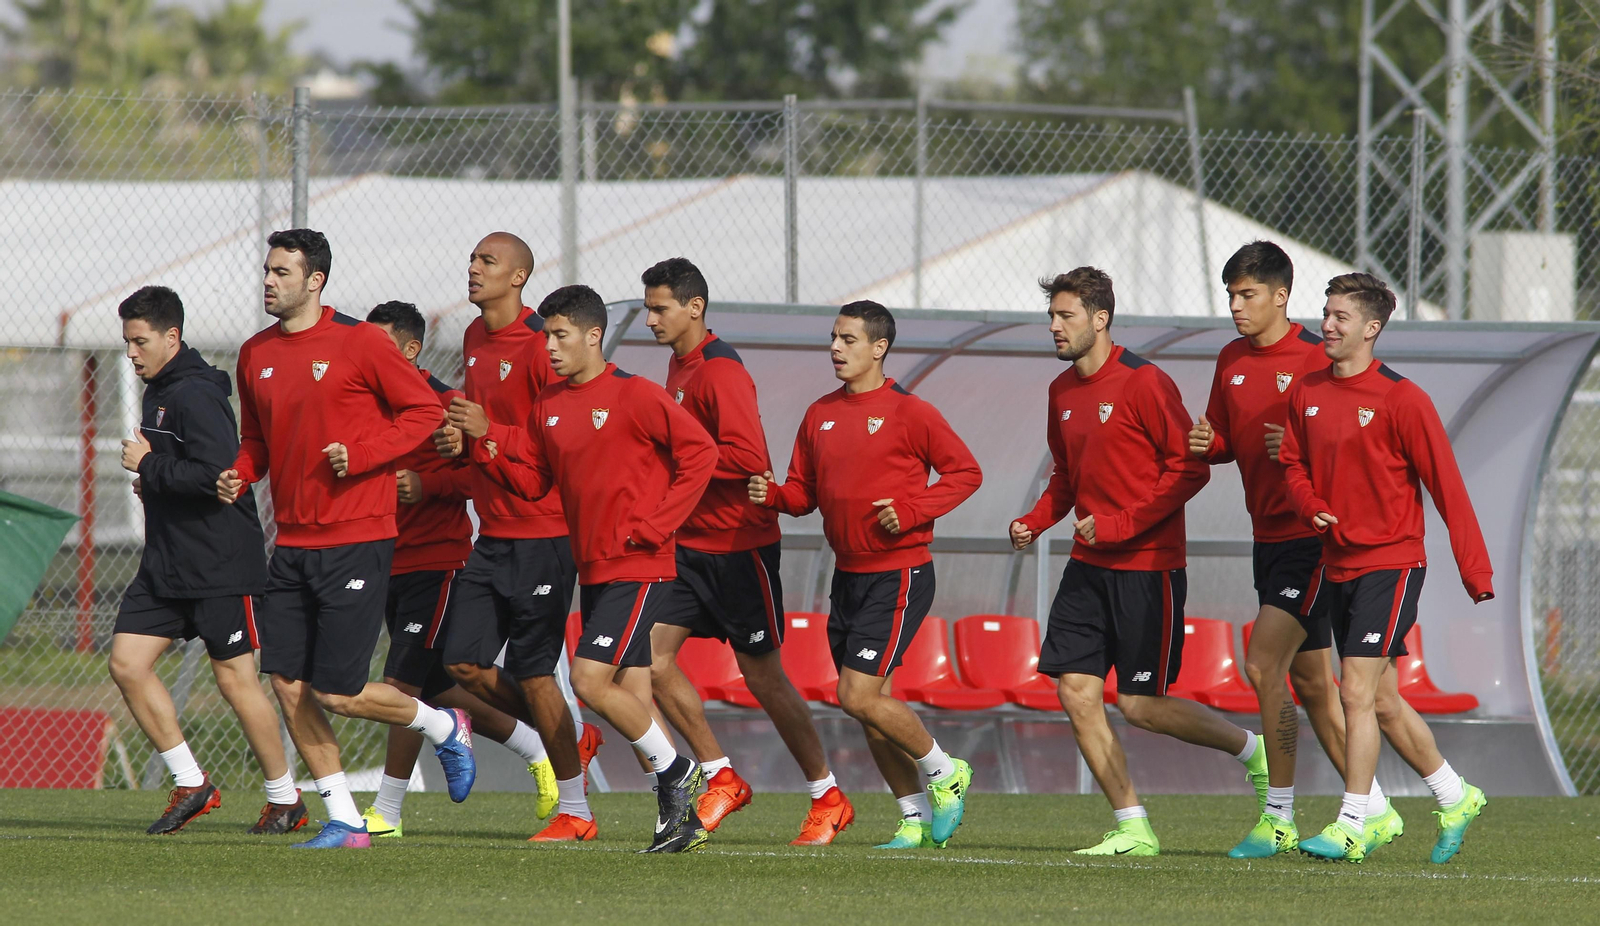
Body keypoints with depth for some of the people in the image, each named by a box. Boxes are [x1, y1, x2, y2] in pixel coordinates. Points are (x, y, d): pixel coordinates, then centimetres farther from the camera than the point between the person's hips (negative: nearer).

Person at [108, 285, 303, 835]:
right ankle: (191, 785, 8)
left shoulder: (196, 395, -16)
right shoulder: (158, 392, 14)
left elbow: (215, 474, -27)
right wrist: (152, 478, 8)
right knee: (127, 664, 0)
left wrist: (148, 467, -17)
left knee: (235, 680, -2)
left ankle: (285, 800, 12)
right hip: (165, 563, 9)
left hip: (219, 566, -9)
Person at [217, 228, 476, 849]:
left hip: (355, 542, -7)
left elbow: (424, 409, -6)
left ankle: (443, 728, 19)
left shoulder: (359, 343, -9)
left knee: (337, 693, -9)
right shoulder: (256, 355, 10)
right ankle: (344, 821, 10)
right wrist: (238, 476, 1)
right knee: (287, 684, 0)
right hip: (291, 543, 7)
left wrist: (361, 454, -17)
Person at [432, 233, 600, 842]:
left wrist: (488, 432, -22)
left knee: (530, 671, -5)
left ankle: (575, 813, 7)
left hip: (542, 534, -9)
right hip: (493, 534, 9)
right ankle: (572, 741, 23)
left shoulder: (538, 345, -14)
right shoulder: (475, 339, 13)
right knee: (464, 660, 3)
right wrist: (460, 441, 4)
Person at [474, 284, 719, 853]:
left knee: (590, 681, -17)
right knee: (630, 696, 7)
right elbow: (531, 480, 11)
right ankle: (681, 815, 13)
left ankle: (675, 772, 0)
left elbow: (699, 453, -12)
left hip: (638, 569, -8)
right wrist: (486, 443, -5)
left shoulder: (634, 396, -11)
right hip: (594, 570, 8)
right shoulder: (550, 405, 11)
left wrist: (652, 525, -15)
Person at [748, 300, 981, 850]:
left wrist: (910, 510, -18)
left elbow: (965, 473, -6)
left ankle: (942, 772, 6)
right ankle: (916, 817, 18)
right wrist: (771, 495, -6)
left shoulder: (908, 412, -10)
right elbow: (805, 492, 15)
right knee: (871, 705, 8)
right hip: (848, 574, 7)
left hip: (899, 574, -7)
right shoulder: (821, 415, 10)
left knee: (858, 696, -14)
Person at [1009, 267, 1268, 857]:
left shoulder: (1143, 383, -13)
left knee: (1140, 704, -6)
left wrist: (1118, 525, -20)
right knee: (1075, 691, -2)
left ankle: (1252, 750, 16)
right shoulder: (1063, 392, 11)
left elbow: (1190, 469, -15)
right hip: (1089, 566, 8)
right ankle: (1133, 829, 5)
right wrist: (1035, 522, 4)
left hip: (1147, 567, -8)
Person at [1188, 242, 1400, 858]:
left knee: (1264, 666, -15)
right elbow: (1226, 440, 21)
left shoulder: (1314, 360, -12)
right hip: (1269, 539, 8)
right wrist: (1206, 443, -1)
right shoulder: (1232, 361, 11)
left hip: (1310, 536, -8)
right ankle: (1375, 811, 19)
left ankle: (1279, 818, -9)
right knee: (1309, 683, 11)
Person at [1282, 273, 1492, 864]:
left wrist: (1474, 567, -12)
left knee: (1357, 690, -13)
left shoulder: (1400, 399, -12)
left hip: (1390, 562, -7)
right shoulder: (1307, 393, 6)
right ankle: (1455, 799, 28)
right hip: (1336, 564, 7)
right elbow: (1294, 464, 17)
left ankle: (1351, 827, -9)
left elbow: (1445, 484, -10)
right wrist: (1310, 506, -6)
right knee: (1383, 701, 13)